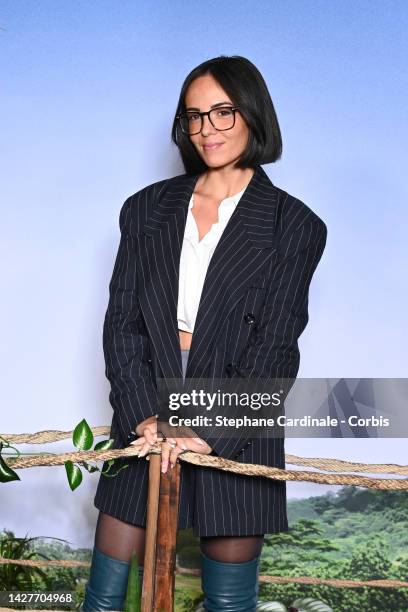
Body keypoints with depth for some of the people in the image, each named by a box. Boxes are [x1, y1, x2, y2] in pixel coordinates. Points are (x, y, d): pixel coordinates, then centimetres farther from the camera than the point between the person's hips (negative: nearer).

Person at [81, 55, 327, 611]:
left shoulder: (295, 225, 1)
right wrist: (143, 415, -10)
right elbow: (121, 321, 3)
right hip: (145, 421, 2)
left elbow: (274, 348, -6)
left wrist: (210, 432, -14)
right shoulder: (146, 209, 9)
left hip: (236, 430, -2)